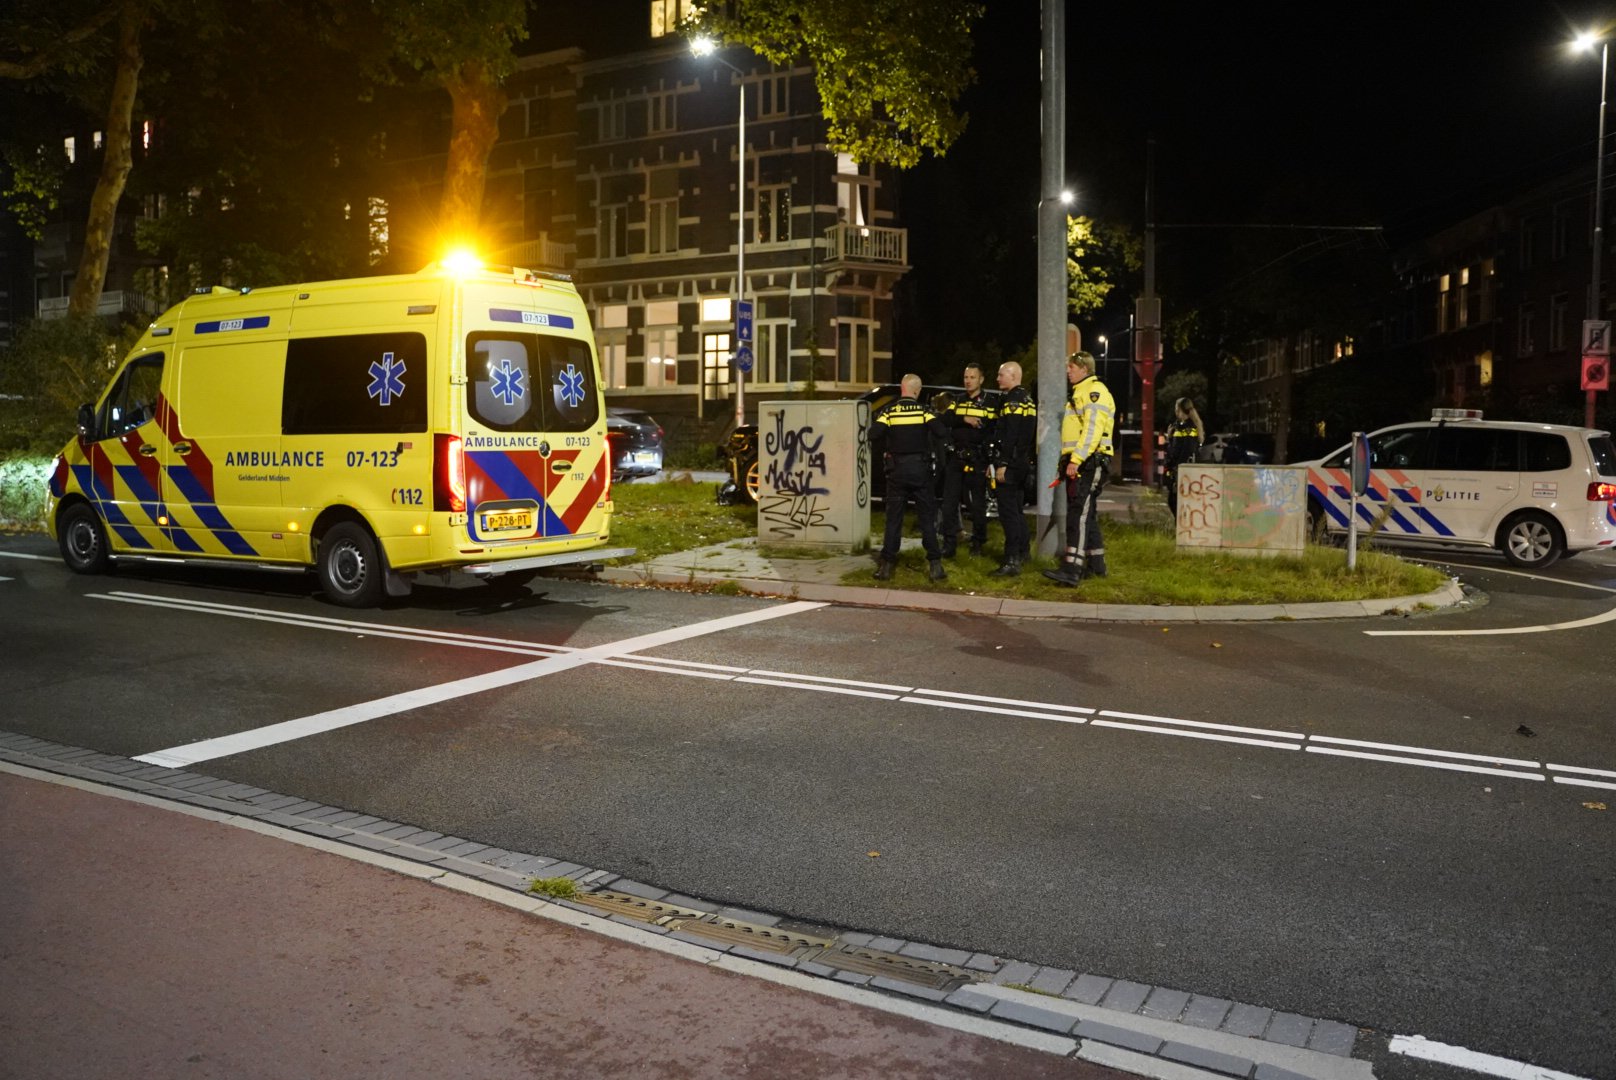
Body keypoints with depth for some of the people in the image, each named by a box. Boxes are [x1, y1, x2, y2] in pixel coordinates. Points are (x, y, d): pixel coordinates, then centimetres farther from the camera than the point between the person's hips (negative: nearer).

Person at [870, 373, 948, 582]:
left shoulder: (889, 412, -2)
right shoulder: (925, 411, -3)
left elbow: (874, 435, -14)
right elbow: (941, 433, -16)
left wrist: (882, 453, 3)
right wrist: (938, 457, -4)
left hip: (896, 470, 0)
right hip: (920, 469, 0)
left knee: (893, 518, 7)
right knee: (927, 517, 6)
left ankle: (886, 564, 4)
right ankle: (935, 564, 2)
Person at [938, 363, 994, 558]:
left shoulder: (989, 404, 3)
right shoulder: (957, 402, 14)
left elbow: (994, 433, -4)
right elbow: (945, 420, -3)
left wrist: (991, 461, -15)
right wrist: (964, 419, -20)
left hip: (977, 460, -3)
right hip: (955, 457, 3)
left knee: (978, 503, 4)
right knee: (949, 502, 0)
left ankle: (978, 543, 16)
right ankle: (949, 544, 4)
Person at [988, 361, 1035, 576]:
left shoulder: (1012, 401, -14)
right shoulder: (1028, 400, 17)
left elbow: (1009, 437, -22)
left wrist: (1002, 464, -23)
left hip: (1010, 465, -10)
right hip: (1023, 462, 10)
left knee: (1008, 512, -11)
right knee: (1017, 508, 21)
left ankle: (1012, 562, -14)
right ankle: (1023, 551, 33)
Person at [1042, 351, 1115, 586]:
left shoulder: (1094, 391, -8)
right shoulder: (1080, 393, 25)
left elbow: (1093, 429, -21)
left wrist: (1076, 460, -26)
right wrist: (1068, 461, 22)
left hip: (1087, 463, -11)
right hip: (1078, 463, 11)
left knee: (1079, 514, -17)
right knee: (1087, 514, 14)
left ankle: (1072, 569, -24)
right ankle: (1096, 564, 21)